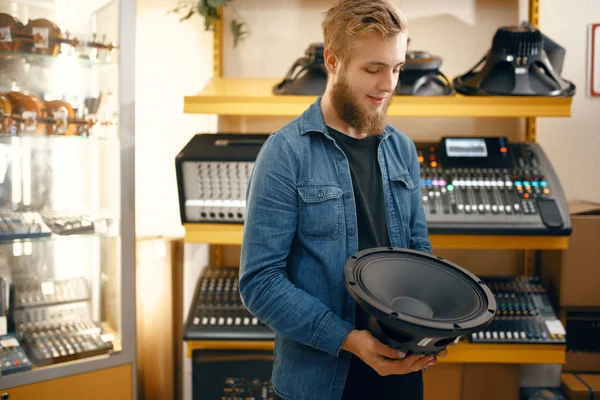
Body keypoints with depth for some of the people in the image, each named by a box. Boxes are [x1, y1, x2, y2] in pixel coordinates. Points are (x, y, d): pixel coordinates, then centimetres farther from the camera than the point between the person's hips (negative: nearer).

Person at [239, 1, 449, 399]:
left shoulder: (402, 149, 4)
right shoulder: (286, 153, -14)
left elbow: (418, 248, 11)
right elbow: (260, 281, -16)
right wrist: (347, 339, -22)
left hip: (399, 365, 5)